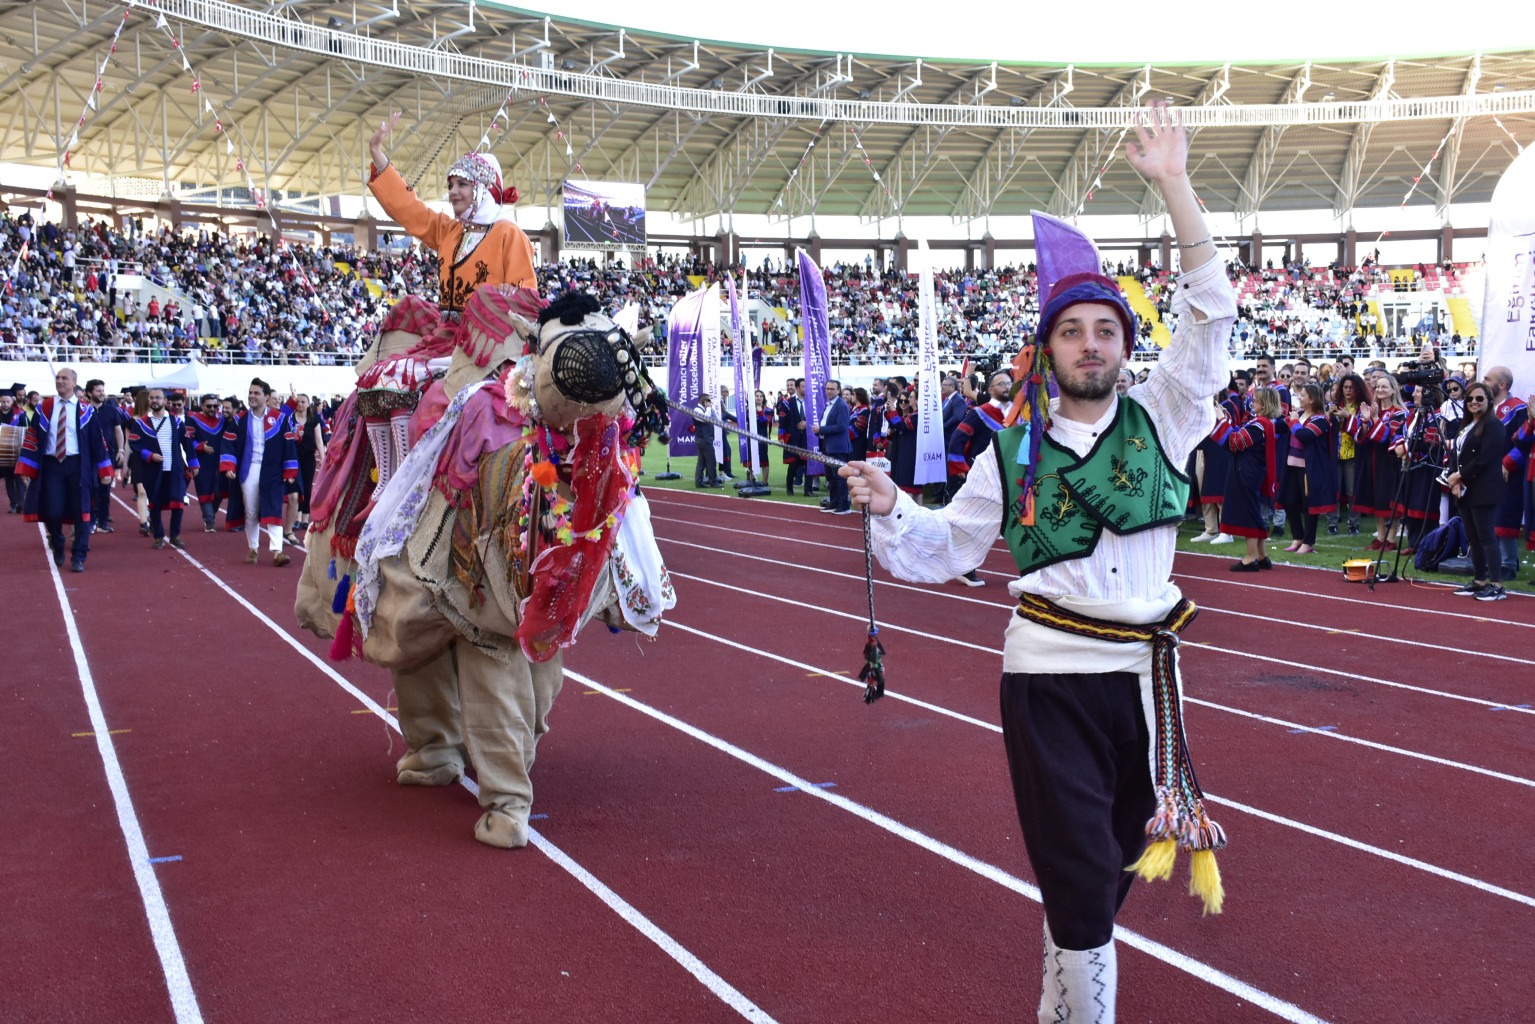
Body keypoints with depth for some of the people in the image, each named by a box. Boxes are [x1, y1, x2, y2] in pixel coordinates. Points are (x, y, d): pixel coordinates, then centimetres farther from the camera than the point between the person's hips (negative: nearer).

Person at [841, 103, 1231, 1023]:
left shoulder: (1159, 422, 5)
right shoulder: (1013, 454, 2)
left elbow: (1211, 313, -2)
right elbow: (945, 549, 8)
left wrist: (1174, 185, -7)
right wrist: (890, 509, -13)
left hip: (1144, 671, 3)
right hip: (1051, 678, -2)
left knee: (1110, 865, 15)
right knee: (1080, 879, -4)